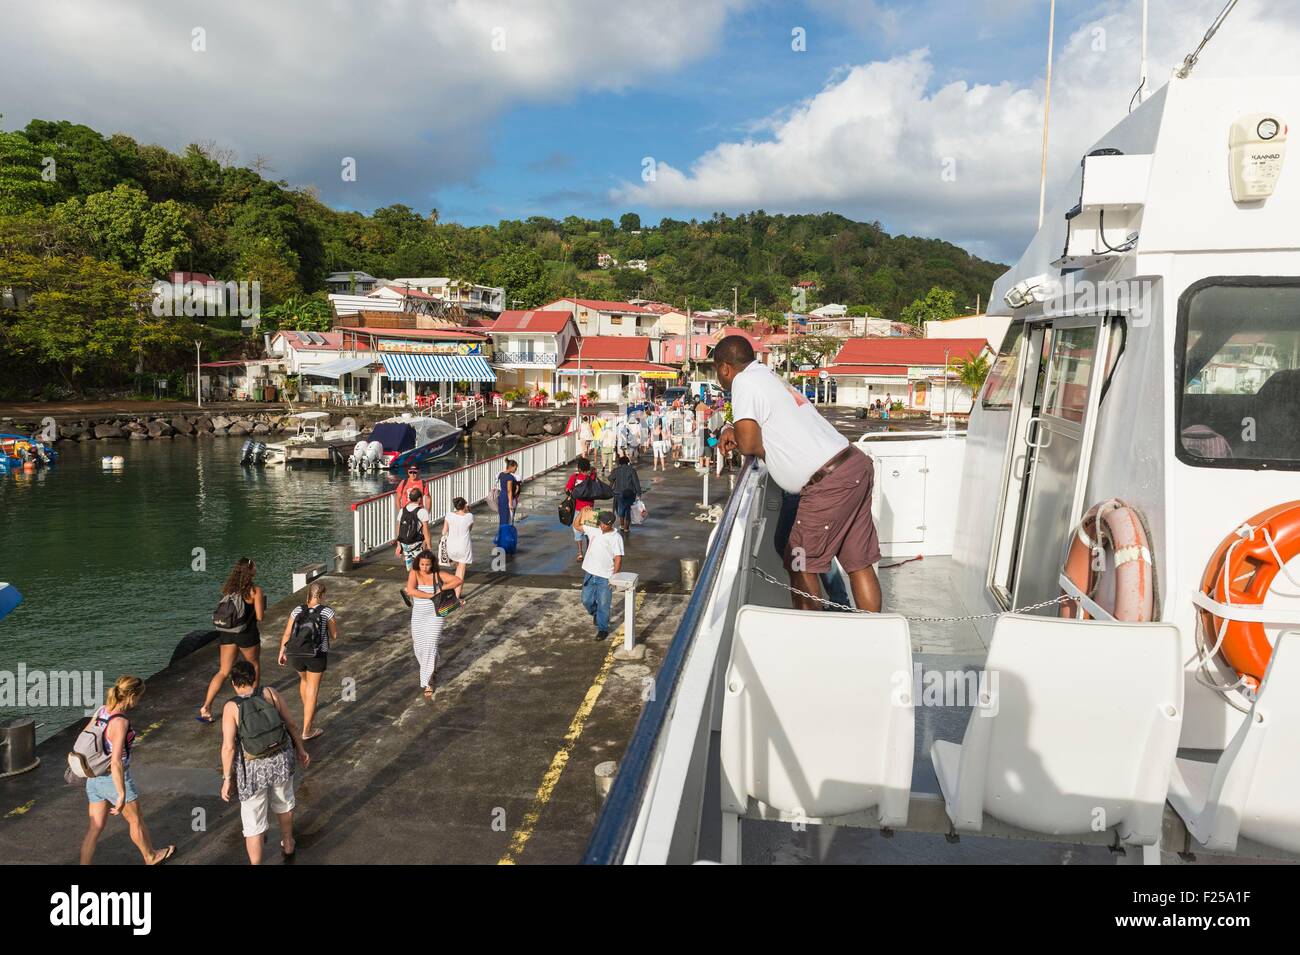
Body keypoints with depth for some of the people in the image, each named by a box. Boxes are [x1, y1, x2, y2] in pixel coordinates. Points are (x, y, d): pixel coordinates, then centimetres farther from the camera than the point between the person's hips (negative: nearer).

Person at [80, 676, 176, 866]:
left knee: (96, 827, 15)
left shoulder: (101, 710, -4)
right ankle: (150, 857, 40)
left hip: (95, 779, 6)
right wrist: (121, 795, -27)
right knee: (136, 820, 18)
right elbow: (116, 762, -32)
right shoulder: (120, 722, -28)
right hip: (116, 780, -6)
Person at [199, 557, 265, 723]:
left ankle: (206, 707, -2)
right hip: (247, 634, -4)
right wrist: (262, 605, 7)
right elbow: (259, 616, -12)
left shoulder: (228, 588, 5)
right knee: (254, 665, 21)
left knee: (223, 672, 8)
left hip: (228, 633, 5)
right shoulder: (255, 590, -12)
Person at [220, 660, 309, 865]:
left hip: (253, 769, -3)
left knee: (253, 823, 12)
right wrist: (301, 749, 13)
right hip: (282, 761, 4)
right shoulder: (270, 694, -6)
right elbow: (291, 724, 0)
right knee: (283, 803, 30)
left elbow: (228, 747, -15)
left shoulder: (231, 707, -13)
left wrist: (227, 779, -6)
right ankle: (288, 846, 50)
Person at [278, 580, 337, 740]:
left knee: (304, 679, 32)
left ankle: (308, 712, 50)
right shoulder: (327, 611, -13)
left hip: (297, 655, 4)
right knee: (312, 692, 5)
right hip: (317, 657, -4)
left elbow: (287, 634, -1)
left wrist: (282, 652, 11)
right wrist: (335, 623, 16)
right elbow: (334, 636, -4)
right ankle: (307, 730, 9)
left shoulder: (297, 610, -4)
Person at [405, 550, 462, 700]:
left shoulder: (438, 575, -6)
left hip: (435, 616, -2)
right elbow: (410, 590, -24)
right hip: (418, 616, 2)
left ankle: (426, 683, -2)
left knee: (430, 648, -9)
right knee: (419, 648, 11)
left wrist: (441, 588, -17)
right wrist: (431, 595, -22)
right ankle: (431, 670, 41)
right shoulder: (414, 573, -7)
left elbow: (458, 580, -9)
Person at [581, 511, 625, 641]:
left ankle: (603, 629, 21)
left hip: (605, 577, -4)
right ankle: (595, 614, 44)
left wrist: (614, 577, -17)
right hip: (589, 573, 4)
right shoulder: (593, 530, 1)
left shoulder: (616, 537, -12)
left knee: (603, 604, 4)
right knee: (586, 600, 13)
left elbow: (618, 559, -13)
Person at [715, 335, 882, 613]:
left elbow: (749, 443, -16)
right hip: (855, 465, 9)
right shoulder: (769, 377, 19)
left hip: (829, 482, -9)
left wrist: (733, 439, 7)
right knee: (859, 563, 12)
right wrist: (731, 430, 15)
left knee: (801, 566, 3)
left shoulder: (744, 382, -9)